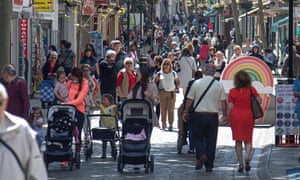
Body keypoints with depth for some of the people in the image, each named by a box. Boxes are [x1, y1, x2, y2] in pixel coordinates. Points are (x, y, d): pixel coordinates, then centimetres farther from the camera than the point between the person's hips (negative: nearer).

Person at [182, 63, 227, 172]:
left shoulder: (196, 83, -3)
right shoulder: (219, 85, 0)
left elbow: (189, 100, -1)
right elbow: (223, 102, 2)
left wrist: (185, 112, 9)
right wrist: (225, 115, 11)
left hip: (199, 115, -1)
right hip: (213, 116, 1)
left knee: (197, 138, 12)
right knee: (211, 141, 6)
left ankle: (201, 155, -15)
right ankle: (209, 166, 7)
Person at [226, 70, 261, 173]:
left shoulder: (232, 91, -2)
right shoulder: (251, 90, -1)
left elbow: (230, 107, -3)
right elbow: (259, 101, -1)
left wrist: (228, 118, 8)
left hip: (235, 115, 0)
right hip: (248, 115, 0)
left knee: (238, 141, 9)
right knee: (248, 140, 9)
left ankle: (241, 164, 5)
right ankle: (248, 157, -19)